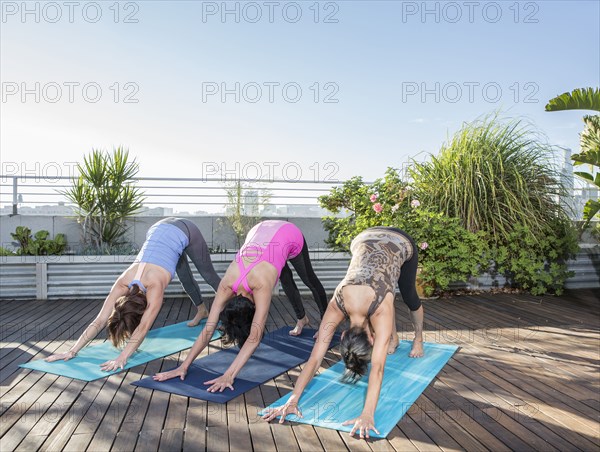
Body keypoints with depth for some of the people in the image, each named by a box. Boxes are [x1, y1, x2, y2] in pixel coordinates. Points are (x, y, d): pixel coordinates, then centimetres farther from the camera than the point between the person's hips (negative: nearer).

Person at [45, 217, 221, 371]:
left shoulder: (154, 285, -39)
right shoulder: (122, 284, -25)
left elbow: (143, 328, -44)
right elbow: (99, 321, -25)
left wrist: (122, 358, -50)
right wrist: (72, 351, -31)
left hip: (184, 231, -5)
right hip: (158, 230, 5)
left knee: (208, 273, 16)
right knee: (185, 278, 24)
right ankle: (202, 310, 52)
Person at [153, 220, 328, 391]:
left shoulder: (261, 285, -42)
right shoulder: (226, 285, -29)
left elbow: (254, 338, -42)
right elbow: (208, 329, -26)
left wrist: (229, 375, -47)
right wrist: (184, 366, -30)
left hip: (290, 235, -3)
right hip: (261, 232, 4)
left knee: (309, 279, 20)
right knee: (287, 281, 25)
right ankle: (302, 318, 52)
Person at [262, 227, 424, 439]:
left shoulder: (381, 311, -38)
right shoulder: (336, 307, -30)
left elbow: (377, 367, -43)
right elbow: (315, 358, -30)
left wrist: (367, 415, -51)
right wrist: (293, 400, -36)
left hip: (401, 244, -2)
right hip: (364, 240, 2)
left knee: (409, 296, 20)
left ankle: (418, 339, 45)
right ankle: (393, 337, 39)